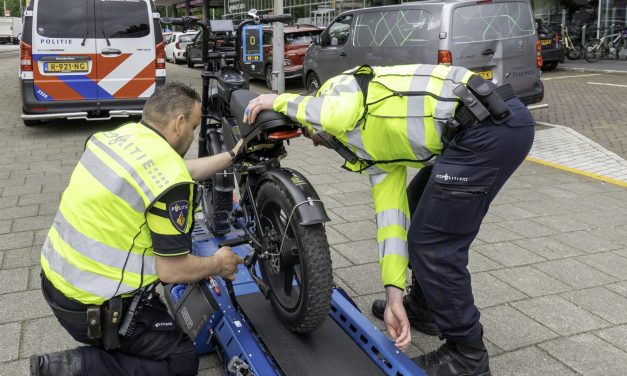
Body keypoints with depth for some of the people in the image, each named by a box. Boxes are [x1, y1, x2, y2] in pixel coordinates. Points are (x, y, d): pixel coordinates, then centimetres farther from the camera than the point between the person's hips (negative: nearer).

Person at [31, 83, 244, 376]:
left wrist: (232, 156, 19)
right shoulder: (170, 182, -25)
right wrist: (219, 264, 0)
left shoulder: (122, 133, -1)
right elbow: (171, 271, -18)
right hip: (92, 308, -9)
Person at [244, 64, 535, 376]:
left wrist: (280, 101, -1)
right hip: (491, 124, 10)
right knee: (416, 207, 25)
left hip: (490, 126, -10)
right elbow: (391, 215, 16)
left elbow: (341, 113, -21)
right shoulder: (372, 149, 23)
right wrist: (393, 294, 11)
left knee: (433, 242, -2)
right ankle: (424, 308, 40)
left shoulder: (340, 87, 6)